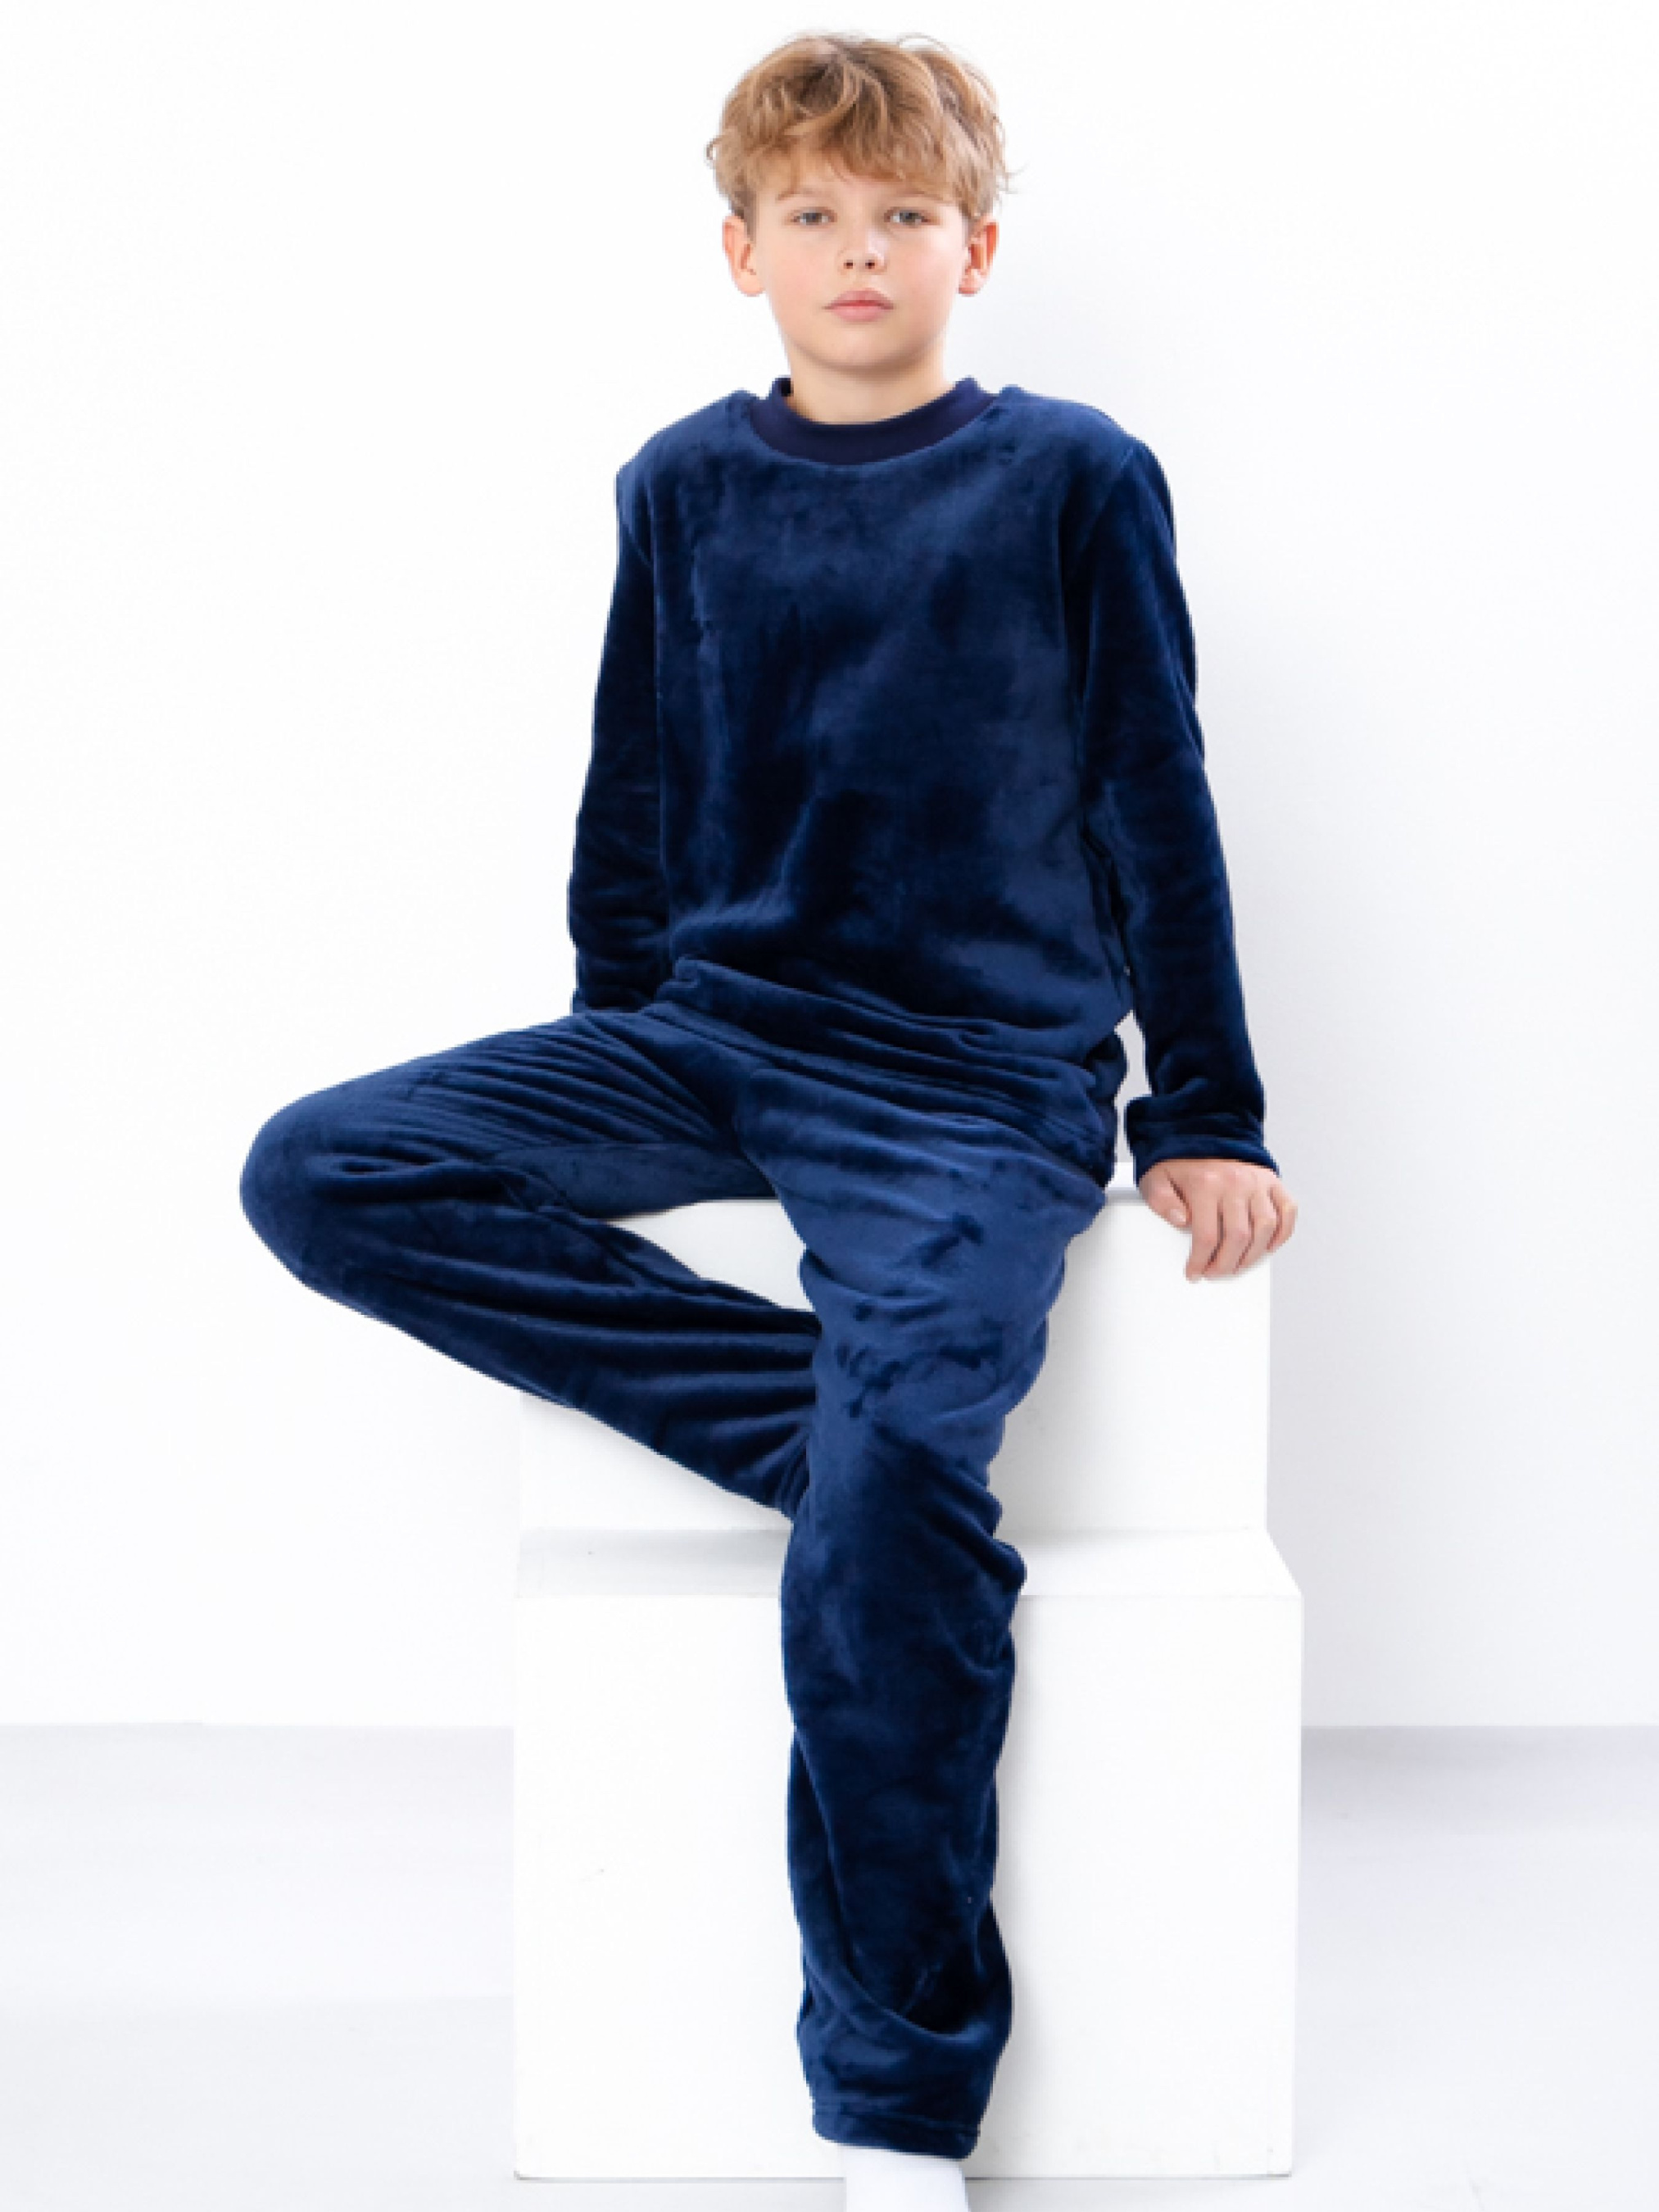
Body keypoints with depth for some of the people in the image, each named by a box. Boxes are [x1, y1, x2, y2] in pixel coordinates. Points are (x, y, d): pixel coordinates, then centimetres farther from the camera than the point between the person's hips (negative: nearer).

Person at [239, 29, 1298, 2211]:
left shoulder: (1078, 479, 2)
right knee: (323, 1172, -16)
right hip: (709, 1041, 5)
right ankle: (843, 1417, -18)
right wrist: (608, 1074, 19)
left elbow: (1156, 802, 4)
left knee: (886, 1513, -27)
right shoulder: (685, 485, 10)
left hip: (979, 1085, -4)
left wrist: (1206, 1114, 4)